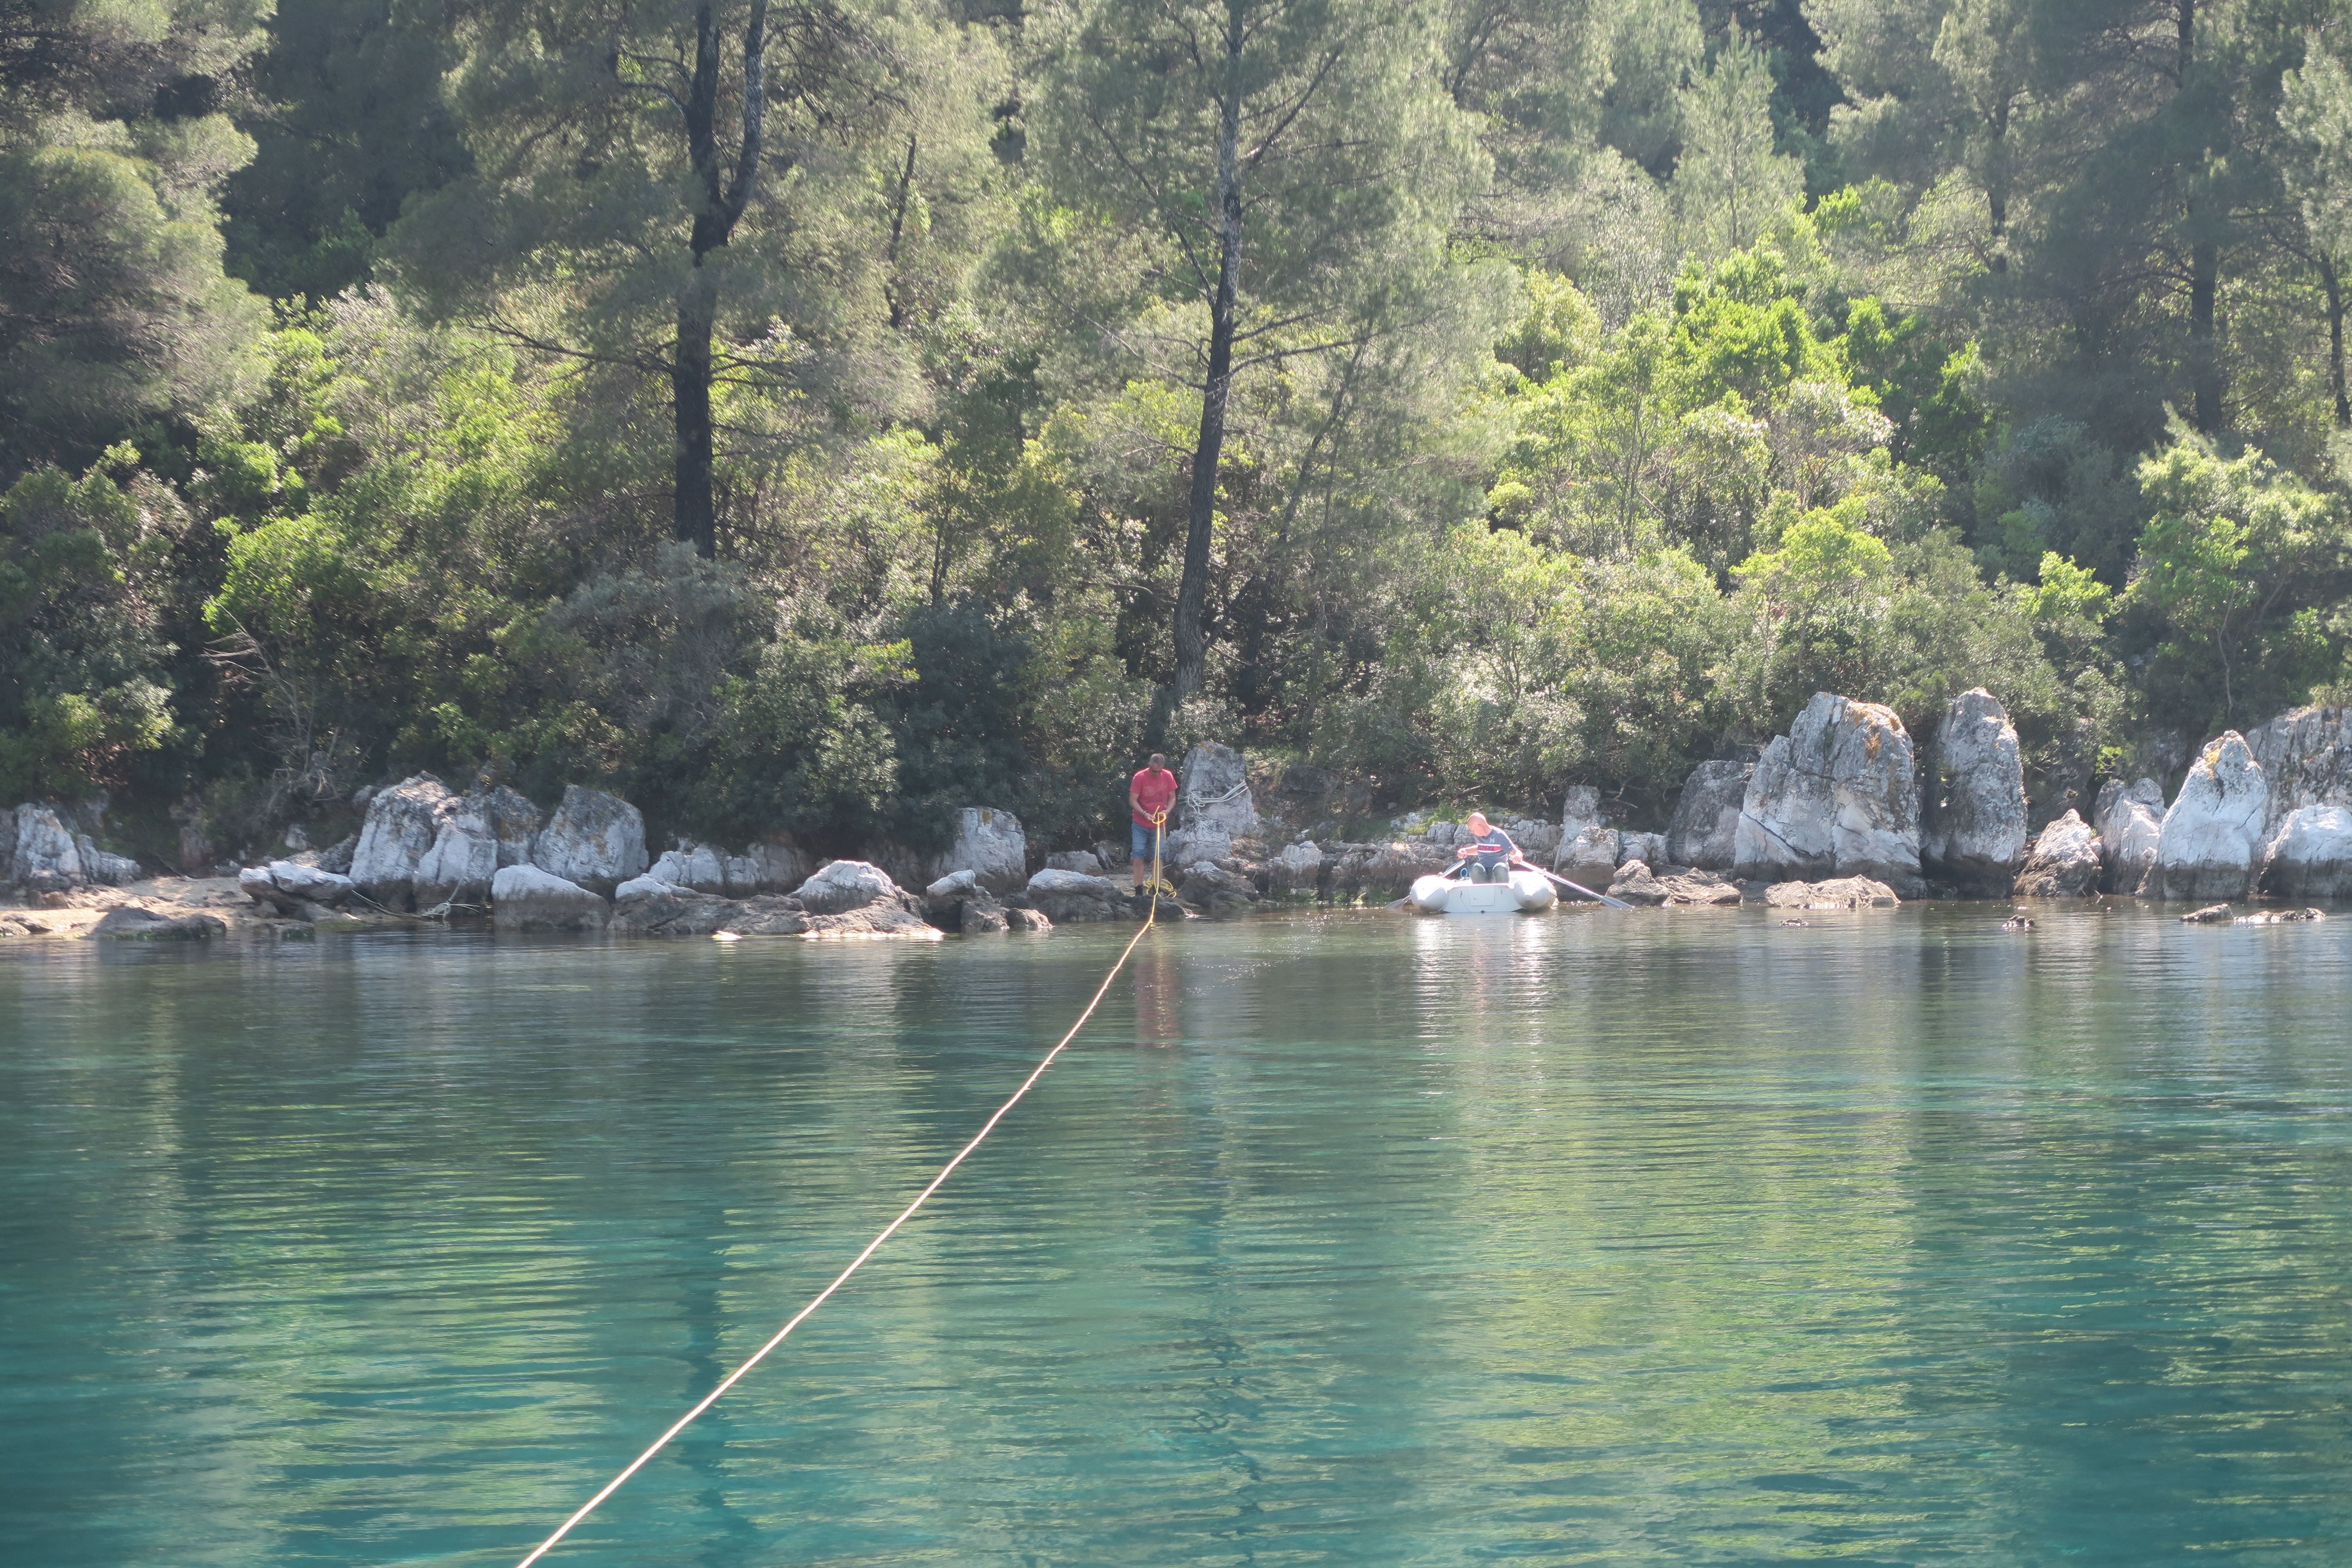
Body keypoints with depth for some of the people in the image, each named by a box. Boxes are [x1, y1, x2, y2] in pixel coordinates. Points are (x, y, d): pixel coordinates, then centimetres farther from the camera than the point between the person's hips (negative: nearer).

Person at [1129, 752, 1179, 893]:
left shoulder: (1168, 777, -4)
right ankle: (1139, 890, -2)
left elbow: (1172, 798, 5)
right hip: (1140, 825, -2)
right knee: (1138, 857, -6)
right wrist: (1145, 814, -26)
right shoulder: (1140, 777, -13)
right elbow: (1132, 800, -12)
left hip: (1159, 824, 2)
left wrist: (1166, 811, -14)